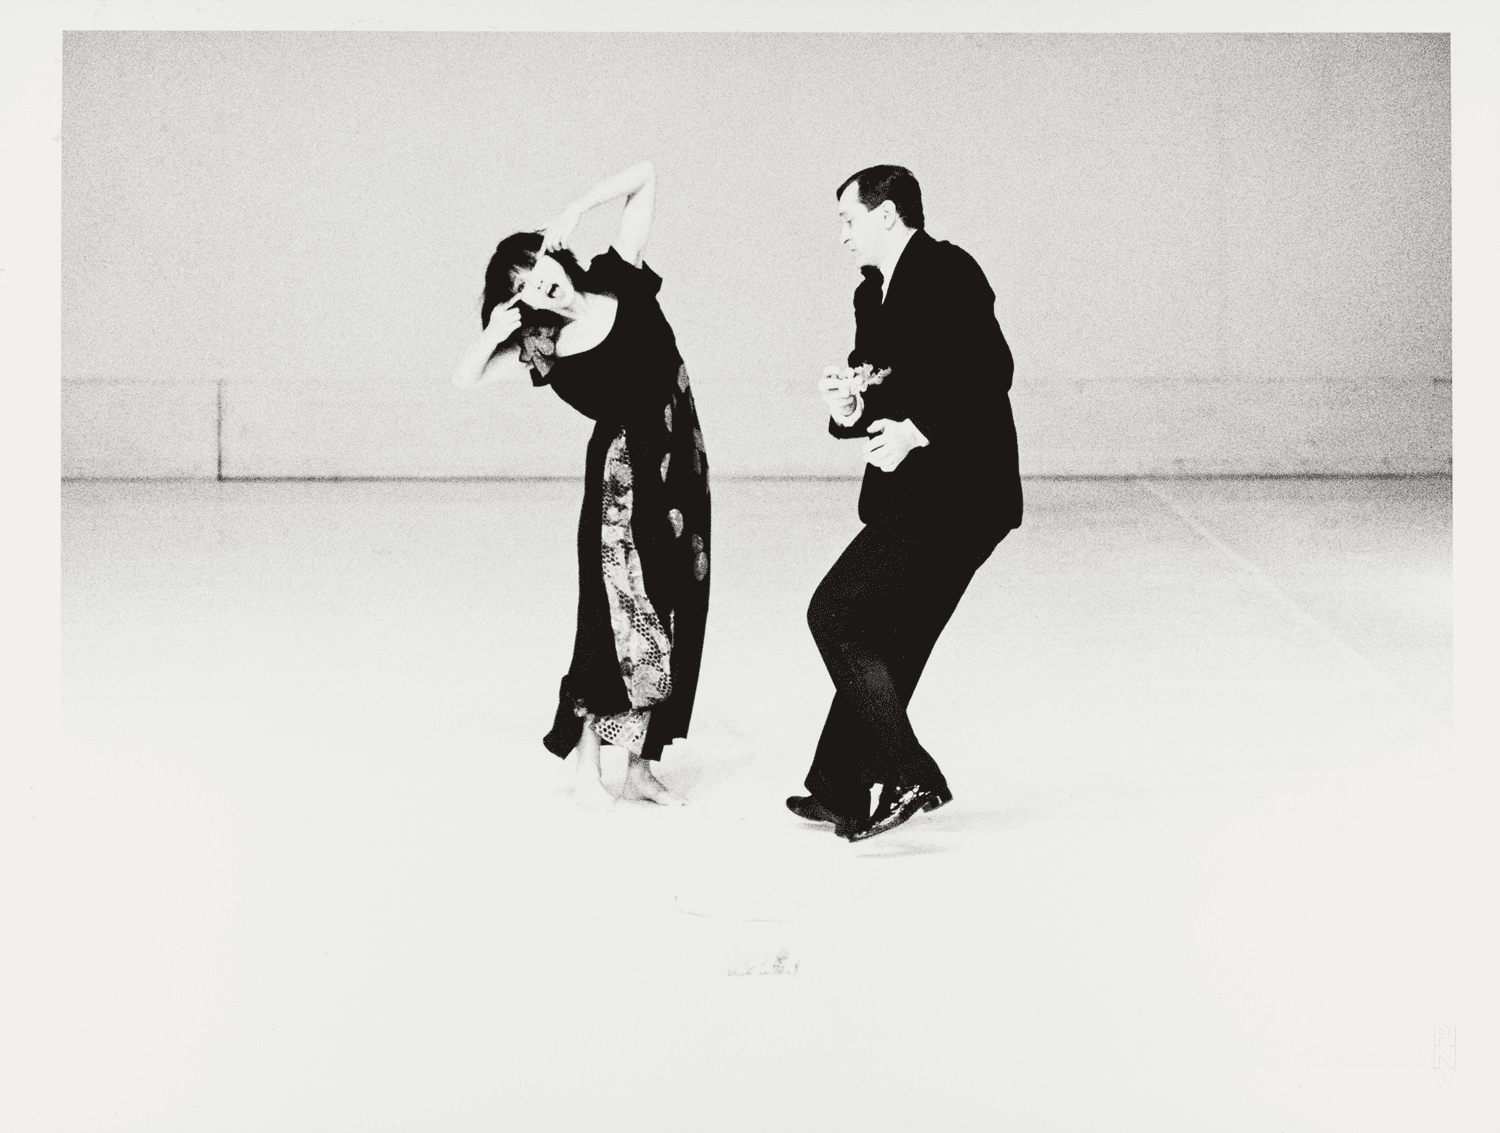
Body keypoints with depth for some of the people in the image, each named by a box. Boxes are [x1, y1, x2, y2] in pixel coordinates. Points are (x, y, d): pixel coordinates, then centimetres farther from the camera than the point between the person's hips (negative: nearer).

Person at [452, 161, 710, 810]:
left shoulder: (620, 280, -1)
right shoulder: (541, 347, -4)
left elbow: (644, 177, 0)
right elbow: (464, 379, -4)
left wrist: (576, 210, -11)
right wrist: (493, 333, -19)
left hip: (681, 461, 3)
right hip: (622, 469, -3)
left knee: (675, 621, 4)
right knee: (622, 617, -11)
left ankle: (640, 765, 11)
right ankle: (586, 769, -3)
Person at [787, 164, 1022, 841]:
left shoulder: (947, 272, -10)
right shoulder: (874, 295, 18)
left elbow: (989, 372, -20)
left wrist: (915, 431, -22)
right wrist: (852, 407, -3)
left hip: (952, 497, -10)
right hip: (912, 500, 10)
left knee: (834, 613, -12)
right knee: (884, 646, 13)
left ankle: (908, 777, -10)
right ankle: (840, 793, 20)